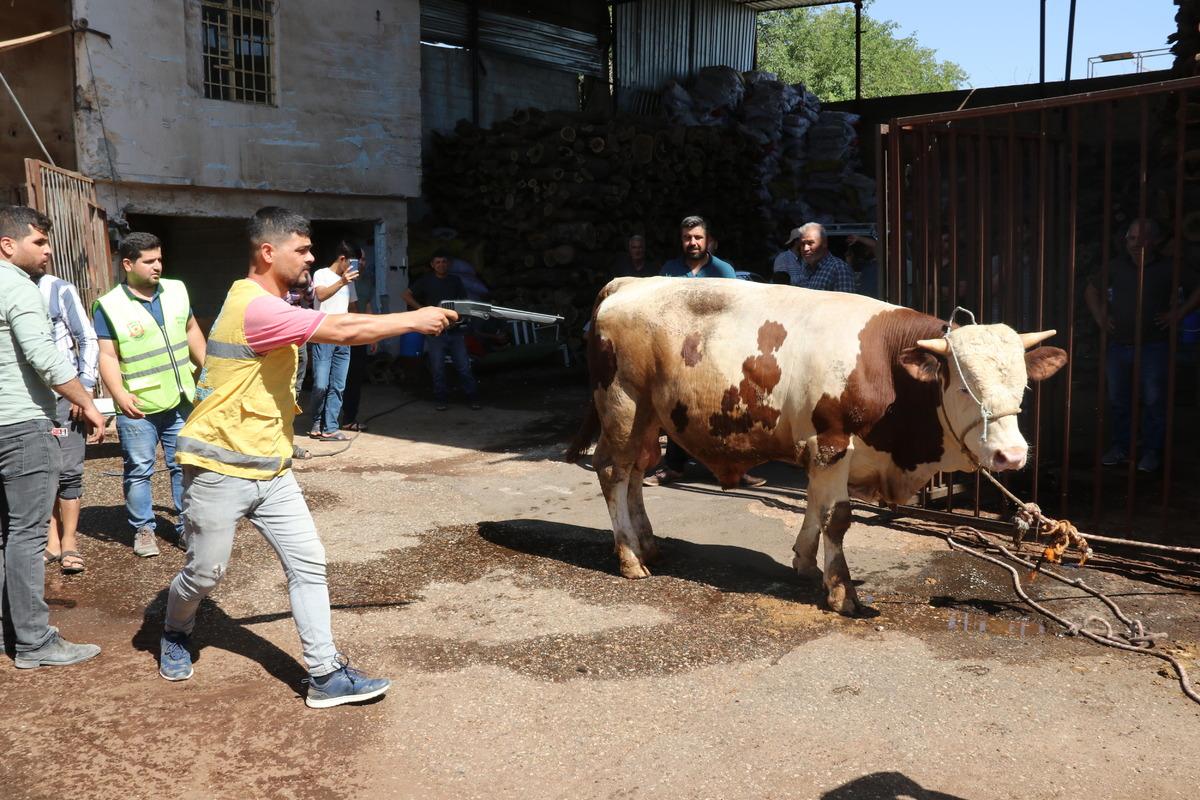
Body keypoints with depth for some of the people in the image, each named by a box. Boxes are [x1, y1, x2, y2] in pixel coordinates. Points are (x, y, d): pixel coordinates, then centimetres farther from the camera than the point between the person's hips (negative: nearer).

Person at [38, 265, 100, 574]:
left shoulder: (59, 290, -1)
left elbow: (88, 341, 1)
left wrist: (85, 389, -6)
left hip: (63, 396, -2)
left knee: (68, 472, -2)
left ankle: (68, 543, 7)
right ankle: (53, 540, 15)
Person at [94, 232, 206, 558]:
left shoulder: (177, 290, 6)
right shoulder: (109, 306, -9)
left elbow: (191, 331, 18)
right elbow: (107, 356, -12)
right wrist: (120, 394, -23)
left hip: (180, 400, 4)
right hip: (138, 408, -4)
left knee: (185, 466, 9)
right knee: (139, 470, 6)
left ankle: (187, 525, 19)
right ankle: (143, 529, 19)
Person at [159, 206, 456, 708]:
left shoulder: (270, 305, 12)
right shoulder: (254, 306, -22)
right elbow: (341, 331, -28)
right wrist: (414, 320, -18)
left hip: (270, 468, 9)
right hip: (220, 470, -9)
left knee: (308, 564, 1)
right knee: (205, 572, 8)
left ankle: (326, 675, 4)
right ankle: (175, 634, 39)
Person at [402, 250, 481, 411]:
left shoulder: (455, 281, 12)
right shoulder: (426, 280, 4)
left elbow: (464, 301, 15)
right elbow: (407, 295, 1)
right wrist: (423, 310, -9)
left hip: (454, 330, 2)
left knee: (464, 366, -1)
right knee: (438, 368, 1)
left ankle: (472, 398, 6)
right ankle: (441, 399, 12)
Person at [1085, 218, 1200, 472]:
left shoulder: (1168, 268, -2)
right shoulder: (1116, 266, 7)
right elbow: (1091, 289, 19)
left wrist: (1177, 314, -7)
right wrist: (1100, 317, 8)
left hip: (1153, 346, -3)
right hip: (1118, 346, 3)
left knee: (1153, 401, 0)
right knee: (1118, 400, 9)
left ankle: (1151, 452, 9)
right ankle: (1119, 447, 21)